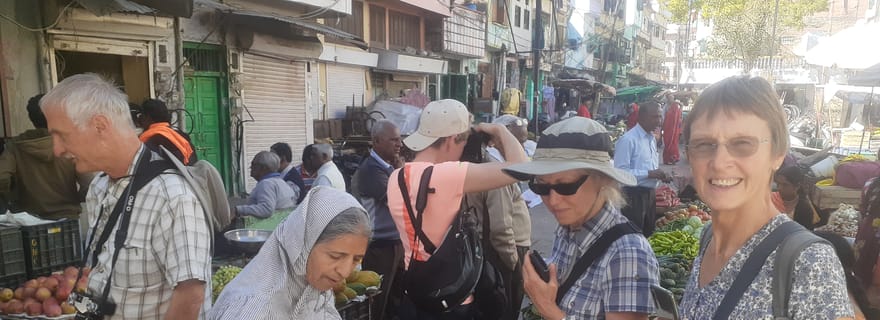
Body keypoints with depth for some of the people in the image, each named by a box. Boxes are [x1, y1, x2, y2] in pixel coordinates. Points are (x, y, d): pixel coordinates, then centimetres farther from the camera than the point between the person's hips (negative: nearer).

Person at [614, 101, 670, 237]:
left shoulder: (652, 138, 12)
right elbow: (620, 171, -23)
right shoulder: (628, 139, -17)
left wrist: (660, 175, 2)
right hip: (633, 195, -8)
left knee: (648, 235, 18)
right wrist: (649, 174, -24)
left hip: (650, 193, 9)